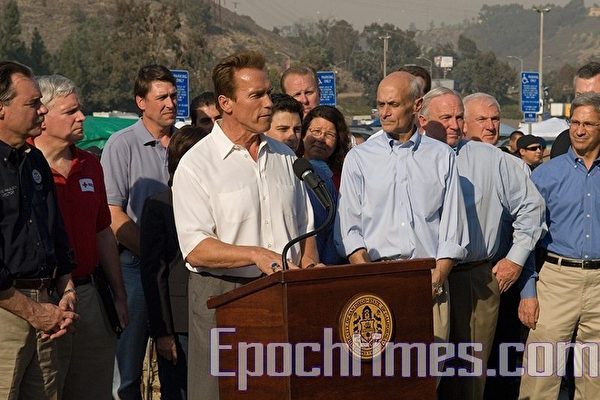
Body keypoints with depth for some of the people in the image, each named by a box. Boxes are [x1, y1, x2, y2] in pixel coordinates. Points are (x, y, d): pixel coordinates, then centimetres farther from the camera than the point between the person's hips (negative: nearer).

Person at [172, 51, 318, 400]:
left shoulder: (285, 157, 13)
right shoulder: (197, 165, -6)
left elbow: (306, 229, 19)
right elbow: (195, 249, -14)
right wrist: (255, 254, -25)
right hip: (223, 297, -4)